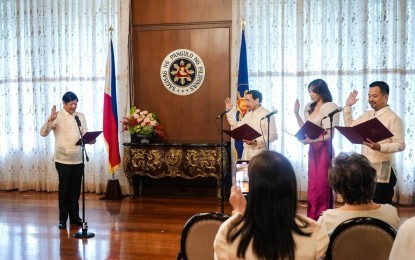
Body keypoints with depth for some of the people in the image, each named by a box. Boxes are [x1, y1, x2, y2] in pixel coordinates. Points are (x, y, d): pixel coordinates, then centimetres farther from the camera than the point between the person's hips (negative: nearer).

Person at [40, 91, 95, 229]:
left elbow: (85, 133, 7)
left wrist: (90, 139, -15)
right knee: (64, 189, 2)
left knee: (75, 189, 10)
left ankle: (74, 216, 21)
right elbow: (43, 133, -13)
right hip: (63, 159, -4)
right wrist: (50, 119, -28)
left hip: (78, 159, 4)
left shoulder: (81, 116, 9)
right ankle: (63, 218, 12)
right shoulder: (57, 116, -5)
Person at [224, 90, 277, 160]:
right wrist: (229, 111, 19)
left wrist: (256, 141, -23)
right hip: (247, 153, 7)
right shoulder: (248, 115, 16)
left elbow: (273, 136, -14)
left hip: (260, 154, -7)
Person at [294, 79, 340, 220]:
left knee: (322, 186, -2)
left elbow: (330, 135, -14)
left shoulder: (329, 107, -9)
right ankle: (313, 219, 17)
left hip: (324, 149, -7)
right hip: (313, 150, 7)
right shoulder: (310, 107, 12)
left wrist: (313, 140, -26)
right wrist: (296, 113, 7)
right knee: (312, 186, 10)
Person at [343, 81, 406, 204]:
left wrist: (380, 147, -31)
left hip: (382, 170, -7)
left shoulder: (393, 118, -11)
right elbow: (350, 127, 21)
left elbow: (400, 145, -17)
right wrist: (348, 106, 12)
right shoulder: (367, 115, 11)